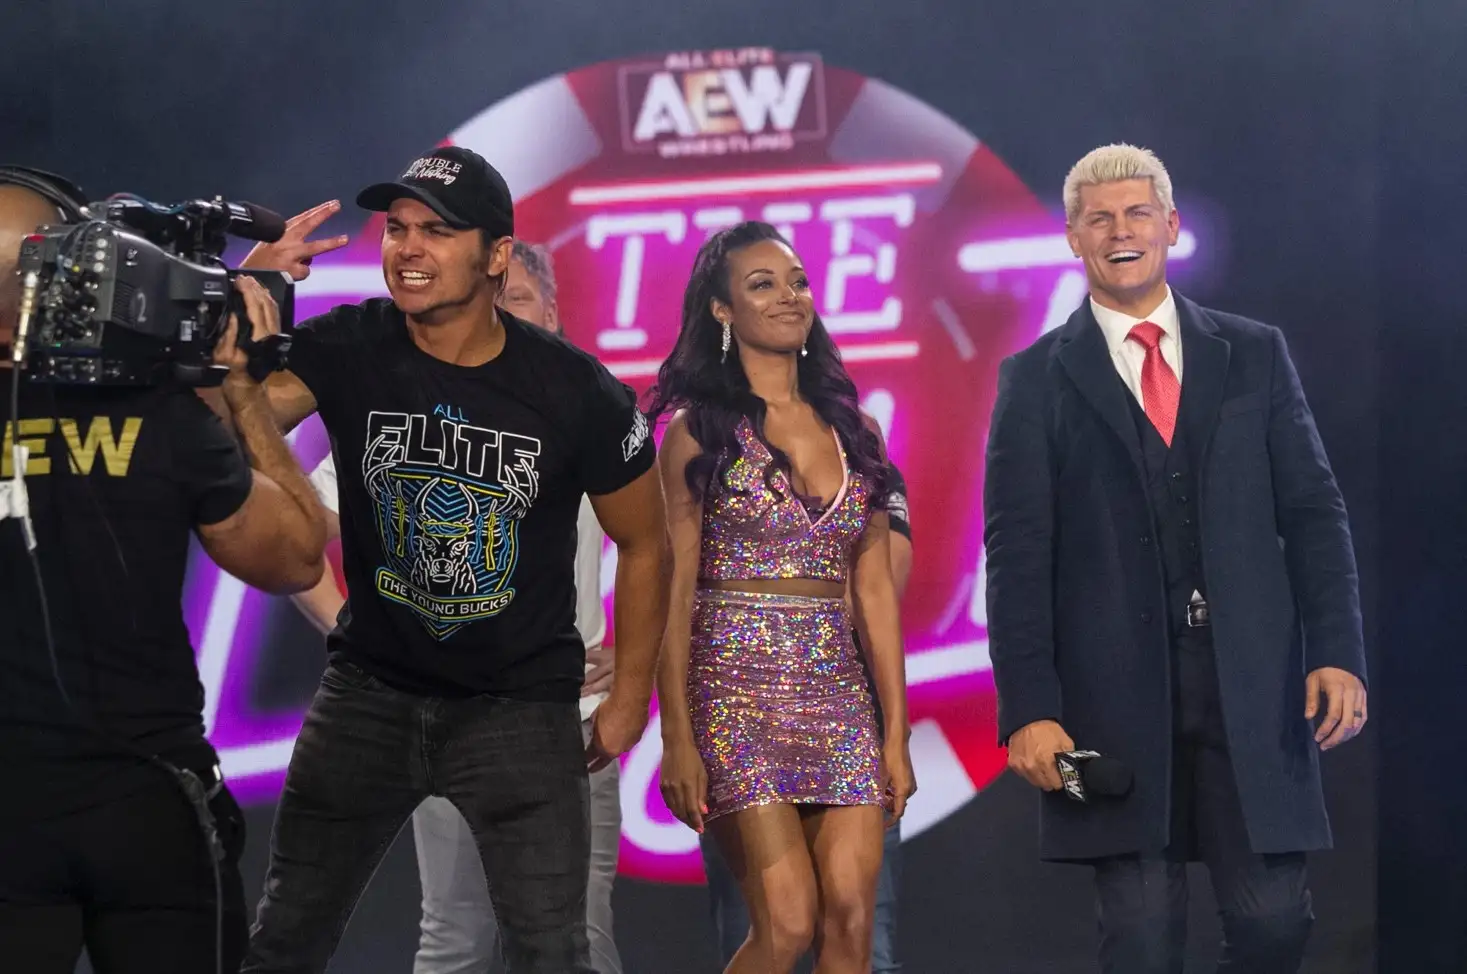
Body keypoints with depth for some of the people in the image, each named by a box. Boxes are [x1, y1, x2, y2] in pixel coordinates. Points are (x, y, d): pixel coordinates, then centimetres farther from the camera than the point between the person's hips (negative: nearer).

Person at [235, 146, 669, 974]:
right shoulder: (347, 349, -11)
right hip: (370, 689, 2)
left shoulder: (578, 393, -14)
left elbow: (644, 545, 1)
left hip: (522, 703, -2)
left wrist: (631, 697, 5)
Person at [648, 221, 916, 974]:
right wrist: (677, 737, -12)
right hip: (737, 686, -4)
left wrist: (896, 734, 7)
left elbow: (875, 590, 12)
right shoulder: (700, 429, 0)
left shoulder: (854, 429, 12)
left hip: (837, 692, 4)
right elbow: (673, 588, -5)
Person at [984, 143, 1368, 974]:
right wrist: (1030, 709, -7)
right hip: (1116, 694, -1)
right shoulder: (1037, 380, 6)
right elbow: (1018, 554, 1)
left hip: (1251, 685, 2)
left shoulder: (1255, 355, 12)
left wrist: (1338, 652, -4)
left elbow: (1314, 514, 8)